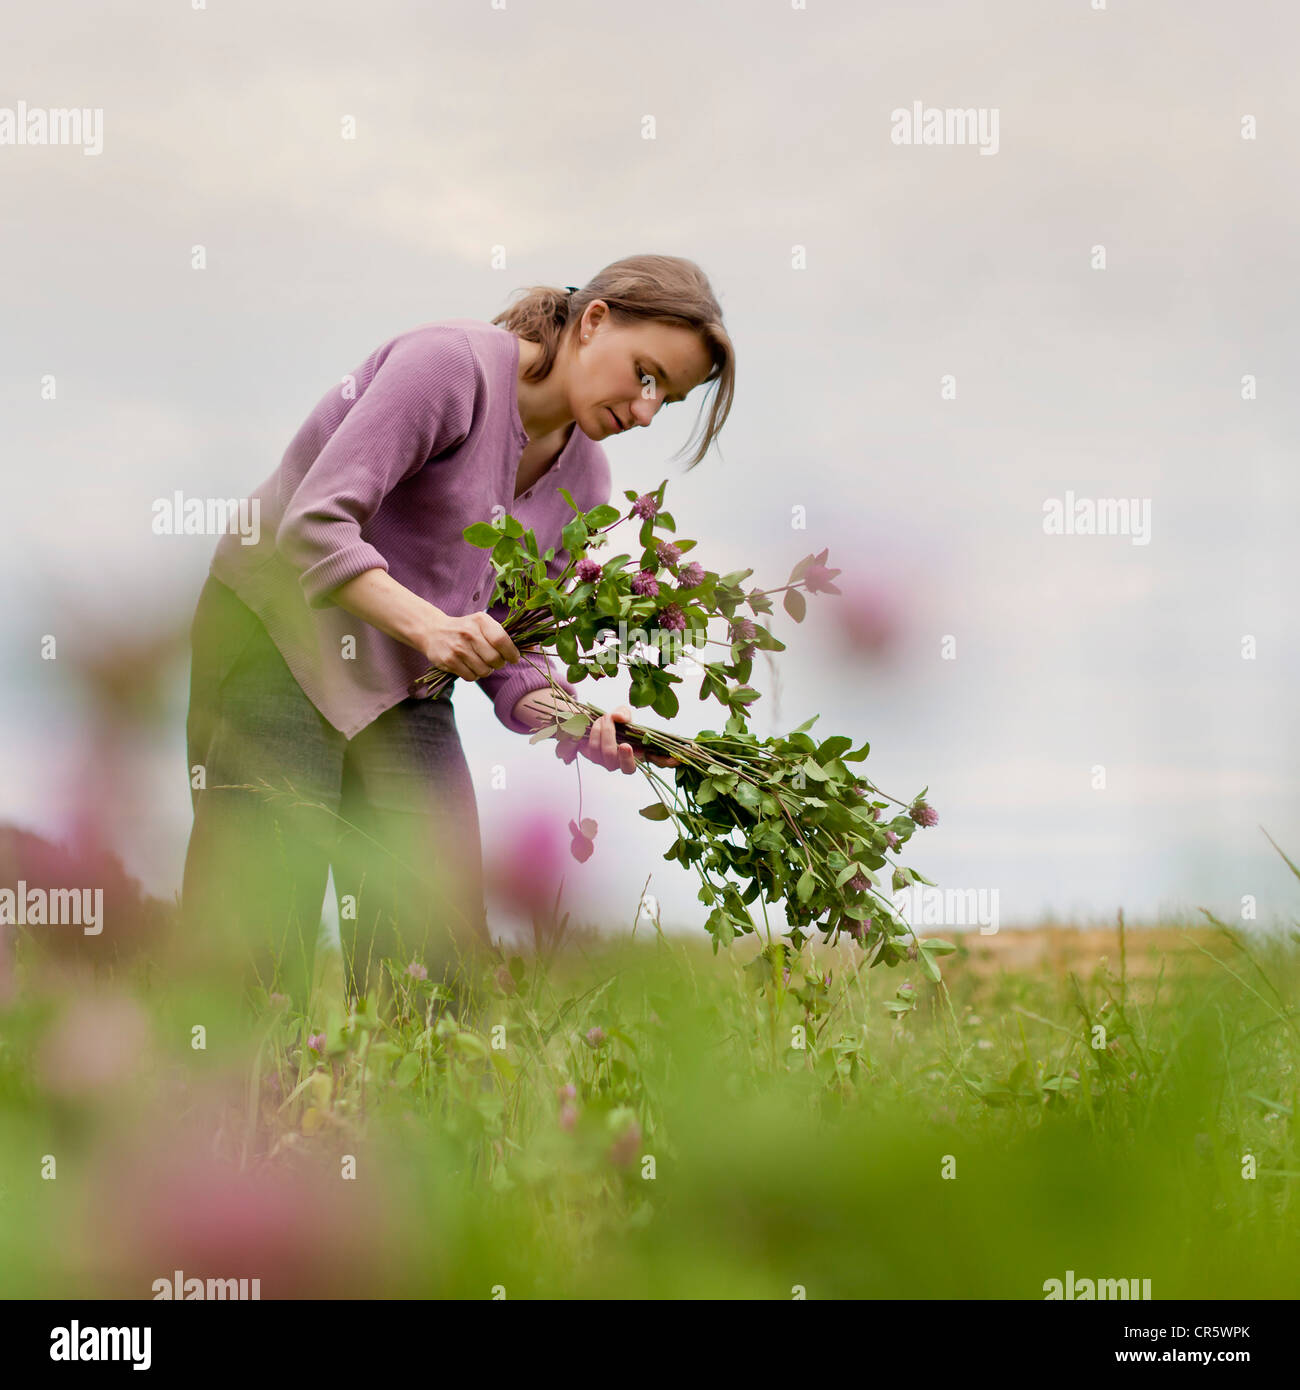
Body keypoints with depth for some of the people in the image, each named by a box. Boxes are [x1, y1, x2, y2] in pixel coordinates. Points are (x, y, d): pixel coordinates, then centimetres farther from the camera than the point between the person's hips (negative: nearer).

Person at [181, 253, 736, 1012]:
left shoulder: (583, 479, 6)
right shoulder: (454, 362, -16)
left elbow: (505, 640, 8)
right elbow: (314, 525, -22)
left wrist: (574, 719, -13)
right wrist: (431, 625, -34)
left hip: (404, 690, 7)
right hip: (278, 637, -7)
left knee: (445, 951, -2)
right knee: (259, 956, -13)